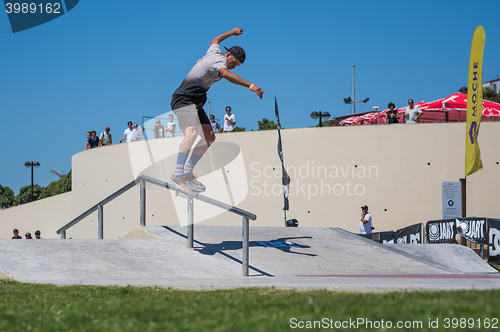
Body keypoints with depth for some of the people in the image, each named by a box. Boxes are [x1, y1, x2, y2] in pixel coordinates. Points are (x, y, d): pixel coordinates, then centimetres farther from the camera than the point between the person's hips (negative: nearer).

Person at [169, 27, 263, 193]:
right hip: (184, 99, -11)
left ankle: (187, 173, 12)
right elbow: (225, 74, -40)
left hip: (195, 104, 11)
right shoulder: (220, 61, -17)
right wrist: (251, 86, -49)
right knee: (192, 132, -32)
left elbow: (215, 40, 38)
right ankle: (177, 176, -46)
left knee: (209, 137, 9)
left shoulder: (214, 52, 12)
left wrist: (232, 32, 53)